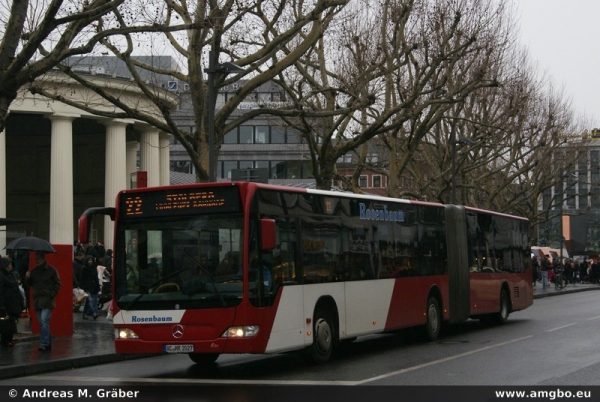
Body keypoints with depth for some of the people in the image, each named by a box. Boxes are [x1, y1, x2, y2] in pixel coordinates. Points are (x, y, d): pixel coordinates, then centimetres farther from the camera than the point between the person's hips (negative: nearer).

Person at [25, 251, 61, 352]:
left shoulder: (51, 270, -3)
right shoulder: (33, 271, 13)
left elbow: (58, 283, -1)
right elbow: (30, 284, 17)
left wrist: (52, 294, -10)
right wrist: (27, 278, -2)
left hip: (47, 299, -6)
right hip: (37, 300, 6)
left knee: (44, 321, -16)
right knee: (42, 323, 8)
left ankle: (44, 344, -16)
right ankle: (48, 343, 15)